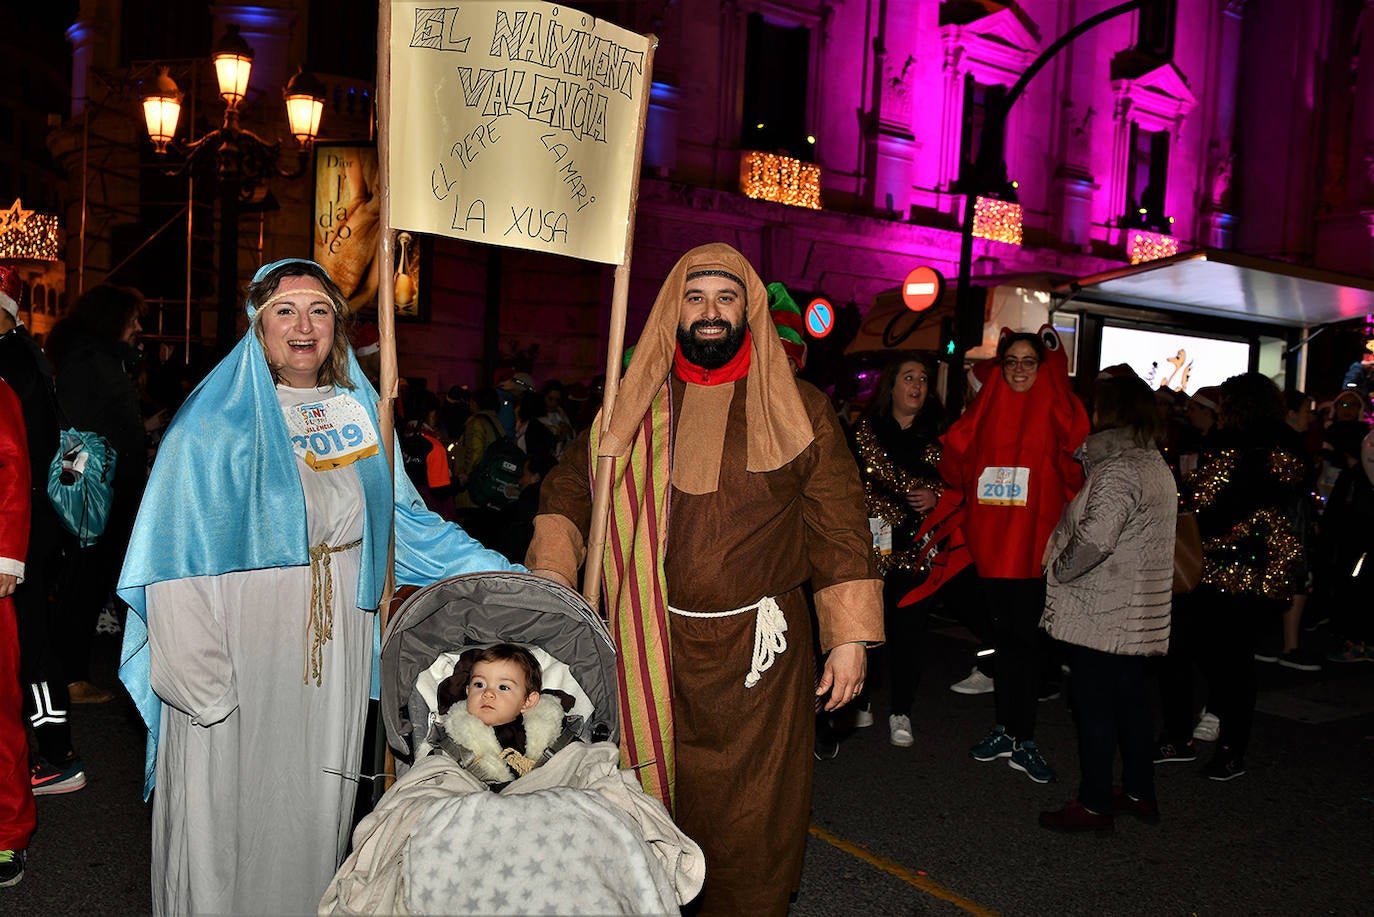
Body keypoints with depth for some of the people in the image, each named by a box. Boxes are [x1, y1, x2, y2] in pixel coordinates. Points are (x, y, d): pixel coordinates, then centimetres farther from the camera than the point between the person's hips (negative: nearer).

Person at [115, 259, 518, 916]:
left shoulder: (356, 413, 7)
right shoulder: (218, 420, -7)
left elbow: (406, 520, 11)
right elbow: (179, 556, -10)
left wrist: (509, 576, 5)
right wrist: (196, 676, -17)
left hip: (332, 657, 4)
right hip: (241, 655, -4)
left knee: (314, 810, 14)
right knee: (229, 810, 5)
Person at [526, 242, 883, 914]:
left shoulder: (798, 409, 0)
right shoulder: (634, 406, 6)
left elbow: (840, 526, 0)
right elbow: (569, 485, 15)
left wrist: (849, 638, -5)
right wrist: (550, 570, -1)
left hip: (758, 648, -2)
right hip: (651, 650, 2)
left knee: (751, 823, 6)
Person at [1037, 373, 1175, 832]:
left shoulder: (1118, 471, -20)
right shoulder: (1155, 464, 13)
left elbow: (1094, 540, -29)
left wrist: (1059, 569, -14)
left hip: (1102, 614, -10)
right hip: (1136, 614, 10)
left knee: (1094, 704, -1)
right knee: (1129, 699, 18)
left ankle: (1093, 804, 7)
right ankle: (1139, 793, 29)